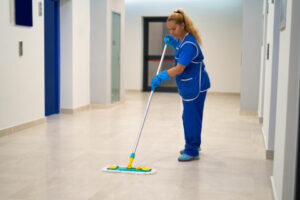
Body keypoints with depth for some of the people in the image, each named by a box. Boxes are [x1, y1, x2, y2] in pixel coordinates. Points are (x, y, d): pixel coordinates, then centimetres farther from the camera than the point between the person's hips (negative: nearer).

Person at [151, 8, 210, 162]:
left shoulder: (189, 43, -25)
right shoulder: (182, 39, 6)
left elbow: (179, 68, -29)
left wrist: (160, 77, -28)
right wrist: (172, 42, 11)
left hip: (195, 86, -11)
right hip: (188, 86, 11)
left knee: (191, 117, -3)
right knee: (189, 117, 20)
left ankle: (192, 152, 7)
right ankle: (193, 145, 35)